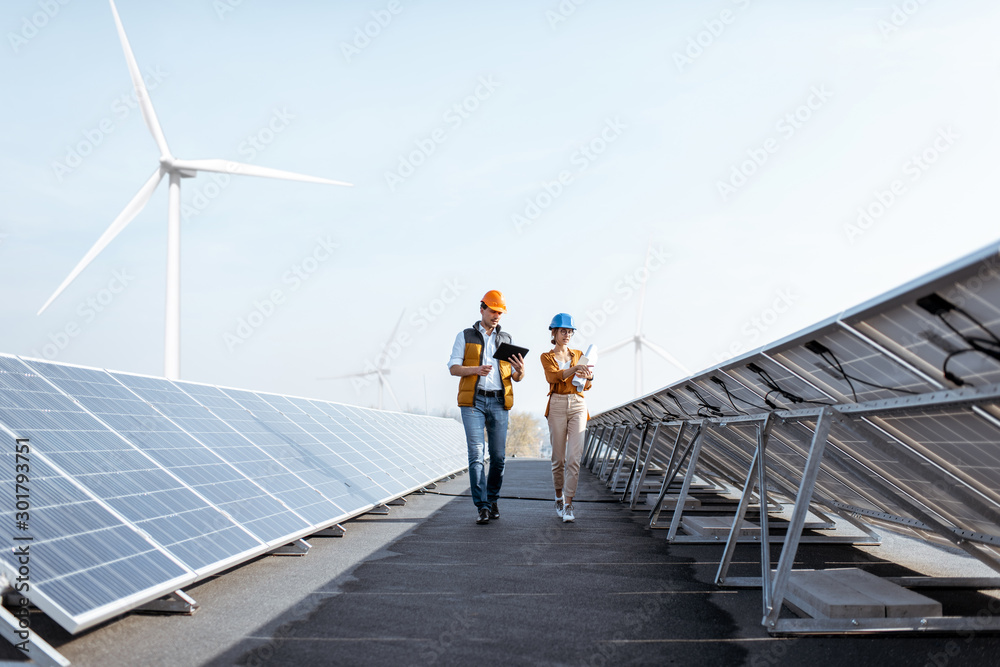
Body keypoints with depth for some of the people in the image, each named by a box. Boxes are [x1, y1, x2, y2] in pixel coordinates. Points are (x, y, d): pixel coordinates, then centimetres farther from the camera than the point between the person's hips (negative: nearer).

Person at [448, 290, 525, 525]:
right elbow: (453, 368, 0)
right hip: (473, 401, -2)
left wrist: (520, 371, -12)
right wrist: (476, 369, -18)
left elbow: (516, 378, 12)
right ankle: (482, 507, -8)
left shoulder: (506, 339, 15)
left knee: (498, 455, 3)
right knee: (476, 454, -9)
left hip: (498, 402, 3)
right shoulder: (465, 336, 8)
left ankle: (492, 499, 21)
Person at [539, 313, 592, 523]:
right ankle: (559, 497, 25)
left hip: (578, 405, 1)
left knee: (574, 457, -10)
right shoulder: (547, 357, 6)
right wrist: (574, 369, -33)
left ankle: (568, 505, -9)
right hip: (557, 406, -1)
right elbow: (553, 376, -16)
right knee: (558, 457, 3)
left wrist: (589, 376, -21)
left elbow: (586, 386, 3)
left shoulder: (579, 355, 14)